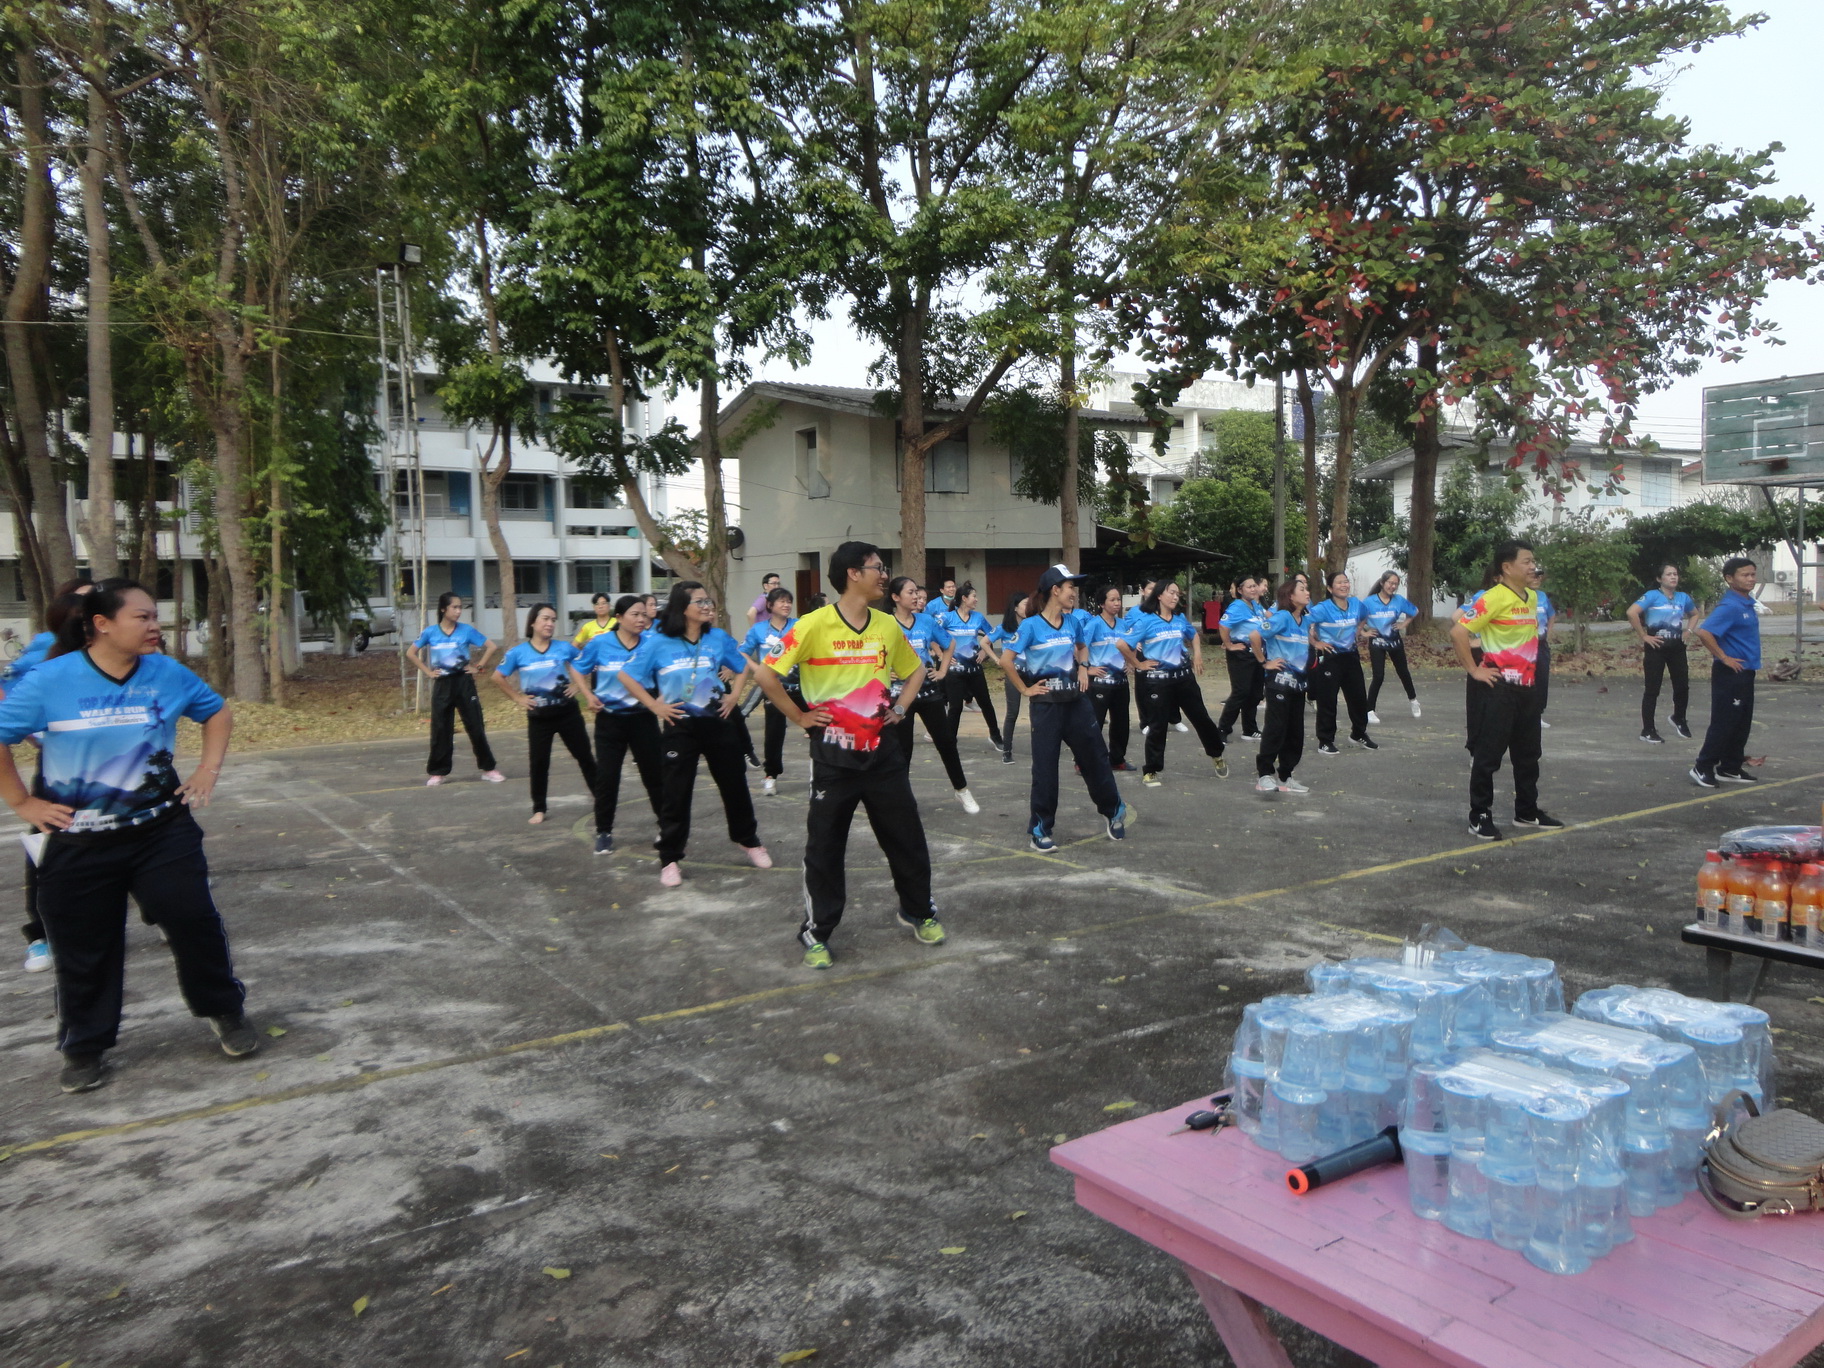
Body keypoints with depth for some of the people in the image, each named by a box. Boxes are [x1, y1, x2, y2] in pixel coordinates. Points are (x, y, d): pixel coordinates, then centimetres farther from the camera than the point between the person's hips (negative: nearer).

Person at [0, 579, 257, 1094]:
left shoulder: (167, 674, -4)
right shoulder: (53, 679, -12)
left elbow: (218, 713, 13)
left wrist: (208, 769, 4)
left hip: (162, 832, 1)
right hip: (78, 844, -1)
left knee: (194, 922, 0)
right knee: (84, 949, 10)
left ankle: (226, 1012, 22)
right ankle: (85, 1048, 29)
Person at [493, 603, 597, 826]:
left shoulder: (564, 647, -4)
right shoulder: (518, 653, -5)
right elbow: (498, 677, 6)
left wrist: (578, 685, 1)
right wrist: (517, 697, 0)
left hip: (567, 713, 0)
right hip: (538, 717, 0)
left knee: (584, 756, 8)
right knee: (538, 762, 3)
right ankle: (539, 809, 15)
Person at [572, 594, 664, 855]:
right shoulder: (600, 643, -7)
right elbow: (577, 669, 7)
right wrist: (588, 696, -5)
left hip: (643, 718, 0)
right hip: (610, 719, 0)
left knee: (654, 772, 8)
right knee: (607, 776, 3)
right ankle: (604, 832, 15)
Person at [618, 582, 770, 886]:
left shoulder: (718, 638, 0)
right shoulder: (658, 643, -7)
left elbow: (744, 666, 16)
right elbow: (627, 676, -1)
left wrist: (735, 694, 4)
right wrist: (654, 705, -6)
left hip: (719, 722, 3)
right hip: (680, 727, -3)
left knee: (735, 784, 12)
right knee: (675, 793, 1)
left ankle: (749, 841, 32)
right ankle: (670, 859, 12)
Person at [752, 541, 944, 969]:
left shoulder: (888, 625, 4)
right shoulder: (813, 625, -13)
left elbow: (915, 668, 21)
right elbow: (767, 675, -11)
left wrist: (900, 708, 8)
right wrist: (799, 716, -9)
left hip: (882, 750, 5)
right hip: (833, 753, -4)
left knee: (907, 837, 11)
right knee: (825, 846, 4)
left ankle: (919, 911, 32)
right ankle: (816, 932, 18)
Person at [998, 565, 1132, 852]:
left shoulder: (1073, 622, 6)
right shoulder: (1031, 625, -12)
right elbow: (1006, 660, -15)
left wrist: (1083, 668, 8)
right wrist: (1025, 690, -10)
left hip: (1076, 701, 5)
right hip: (1046, 705, -5)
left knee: (1095, 757, 11)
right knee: (1045, 766, 0)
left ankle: (1114, 810, 31)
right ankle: (1041, 829, 11)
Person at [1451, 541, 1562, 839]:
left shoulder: (1533, 596, 10)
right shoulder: (1495, 597, -16)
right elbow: (1458, 632, -22)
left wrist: (1529, 665, 17)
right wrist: (1474, 670, -18)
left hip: (1525, 686, 8)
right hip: (1498, 687, -8)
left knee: (1528, 752, 17)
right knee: (1488, 753, -3)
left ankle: (1527, 811, 30)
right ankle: (1480, 817, 4)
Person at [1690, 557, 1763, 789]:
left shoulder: (1749, 602, 10)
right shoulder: (1729, 606, -19)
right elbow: (1703, 632, -31)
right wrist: (1724, 657, -21)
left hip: (1746, 672, 9)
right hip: (1730, 674, -9)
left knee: (1742, 724, 14)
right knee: (1724, 723, -4)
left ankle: (1730, 769, 22)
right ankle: (1702, 768, 4)